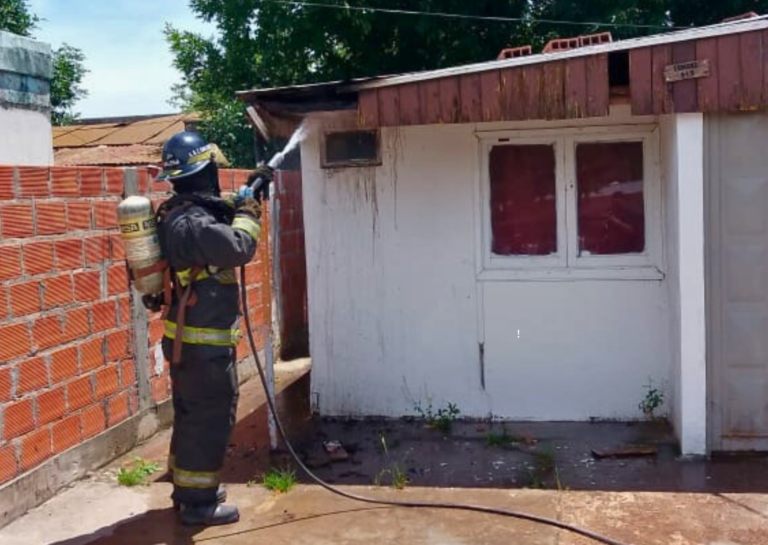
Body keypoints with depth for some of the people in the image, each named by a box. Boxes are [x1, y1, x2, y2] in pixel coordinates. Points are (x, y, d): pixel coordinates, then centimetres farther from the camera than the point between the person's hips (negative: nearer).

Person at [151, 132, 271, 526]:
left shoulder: (179, 213, 9)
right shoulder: (192, 222, -24)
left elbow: (220, 217, 27)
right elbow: (239, 247, -30)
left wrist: (248, 199, 16)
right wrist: (248, 209, -13)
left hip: (187, 338, 10)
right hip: (204, 343, -10)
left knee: (191, 415, 19)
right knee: (211, 419, -1)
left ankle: (187, 488, 32)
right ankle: (198, 502, 8)